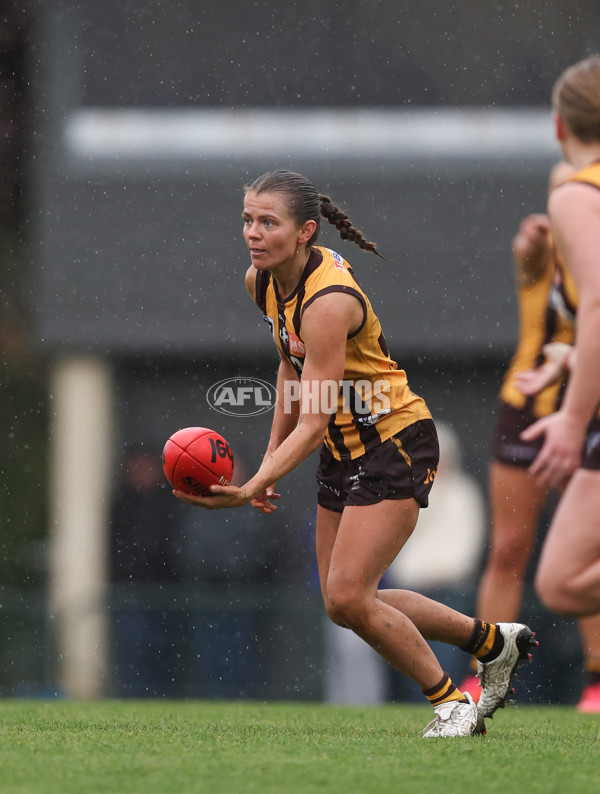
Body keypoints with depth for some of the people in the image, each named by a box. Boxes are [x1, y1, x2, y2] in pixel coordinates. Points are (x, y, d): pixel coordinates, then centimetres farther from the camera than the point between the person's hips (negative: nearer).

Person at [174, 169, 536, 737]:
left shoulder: (330, 300, -28)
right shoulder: (261, 281, -2)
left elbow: (313, 422, -30)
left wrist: (250, 491, -39)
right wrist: (270, 461, 12)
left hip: (395, 443, -9)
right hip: (344, 452, 9)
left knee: (347, 599, -15)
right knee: (343, 604, 9)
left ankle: (451, 704, 5)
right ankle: (493, 641, 25)